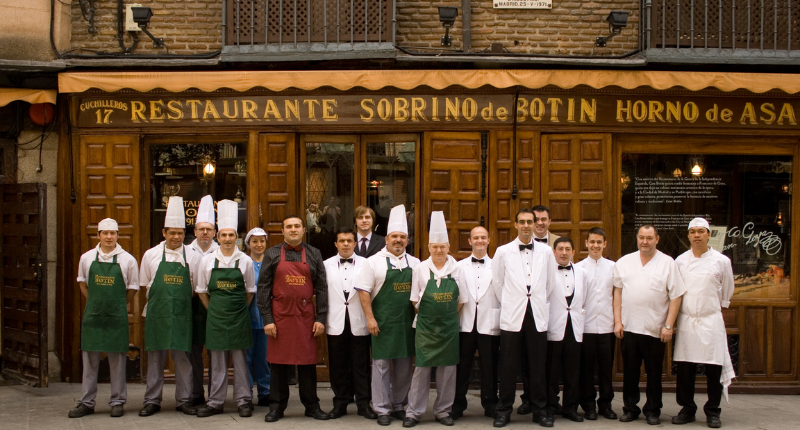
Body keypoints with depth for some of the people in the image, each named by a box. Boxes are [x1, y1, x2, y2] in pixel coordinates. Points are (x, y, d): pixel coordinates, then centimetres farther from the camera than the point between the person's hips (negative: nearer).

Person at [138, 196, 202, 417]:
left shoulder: (192, 256, 3)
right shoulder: (151, 255, 3)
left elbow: (196, 287, 10)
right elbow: (144, 284, 12)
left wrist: (180, 300, 6)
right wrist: (158, 302, 9)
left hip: (182, 314, 0)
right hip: (156, 314, 0)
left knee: (183, 358, 4)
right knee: (155, 357, 5)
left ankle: (184, 401, 14)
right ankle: (152, 401, 15)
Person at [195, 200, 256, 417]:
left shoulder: (245, 261, -1)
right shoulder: (207, 261, 0)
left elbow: (250, 291, 9)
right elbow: (201, 290, 9)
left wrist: (239, 310, 7)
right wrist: (214, 310, 7)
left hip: (239, 317, -1)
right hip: (215, 317, 1)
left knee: (240, 360, 4)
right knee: (217, 362, 7)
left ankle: (244, 401, 13)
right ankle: (215, 402, 15)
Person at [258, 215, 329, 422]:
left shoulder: (314, 254, 6)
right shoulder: (272, 254, 3)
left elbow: (321, 288, 5)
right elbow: (263, 288, 1)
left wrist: (321, 318, -1)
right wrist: (267, 319, -6)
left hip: (305, 315, 1)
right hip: (280, 315, -1)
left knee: (307, 362, 5)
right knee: (278, 362, 5)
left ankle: (312, 405, 17)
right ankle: (277, 406, 16)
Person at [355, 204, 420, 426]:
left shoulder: (414, 263, 8)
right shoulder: (374, 262, -2)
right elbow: (363, 291, -5)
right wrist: (370, 318, -11)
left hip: (407, 323, 3)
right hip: (383, 323, -3)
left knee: (404, 366, 9)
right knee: (381, 365, 2)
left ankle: (399, 405, 23)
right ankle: (382, 409, 11)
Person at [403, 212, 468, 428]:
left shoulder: (456, 269, -1)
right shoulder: (420, 269, -3)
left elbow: (461, 299, 6)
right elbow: (415, 300, 4)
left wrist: (448, 316, 4)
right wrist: (427, 315, 2)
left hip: (449, 326, 1)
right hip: (425, 326, -1)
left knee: (447, 369, 7)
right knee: (421, 368, 1)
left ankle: (443, 411, 19)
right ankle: (414, 411, 10)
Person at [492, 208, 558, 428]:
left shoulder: (546, 252, 7)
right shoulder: (503, 251, 3)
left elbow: (550, 282, 15)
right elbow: (497, 282, 10)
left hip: (537, 316, 1)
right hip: (512, 316, -1)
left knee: (538, 366, 5)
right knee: (509, 366, 2)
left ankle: (540, 410, 16)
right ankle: (504, 410, 13)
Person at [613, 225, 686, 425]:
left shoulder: (667, 263, 0)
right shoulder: (624, 262, 8)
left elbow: (675, 296, -3)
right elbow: (618, 291, 8)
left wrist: (668, 326, -8)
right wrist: (617, 321, 1)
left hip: (655, 329, -2)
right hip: (628, 327, 2)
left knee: (654, 373, 7)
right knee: (629, 371, 9)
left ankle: (652, 411, 19)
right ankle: (630, 408, 21)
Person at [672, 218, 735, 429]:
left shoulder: (721, 261, 0)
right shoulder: (680, 261, 4)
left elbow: (726, 293, 13)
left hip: (711, 320, -1)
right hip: (686, 320, 2)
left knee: (714, 369, 0)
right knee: (685, 370, 5)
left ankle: (712, 412, 14)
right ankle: (687, 409, 18)